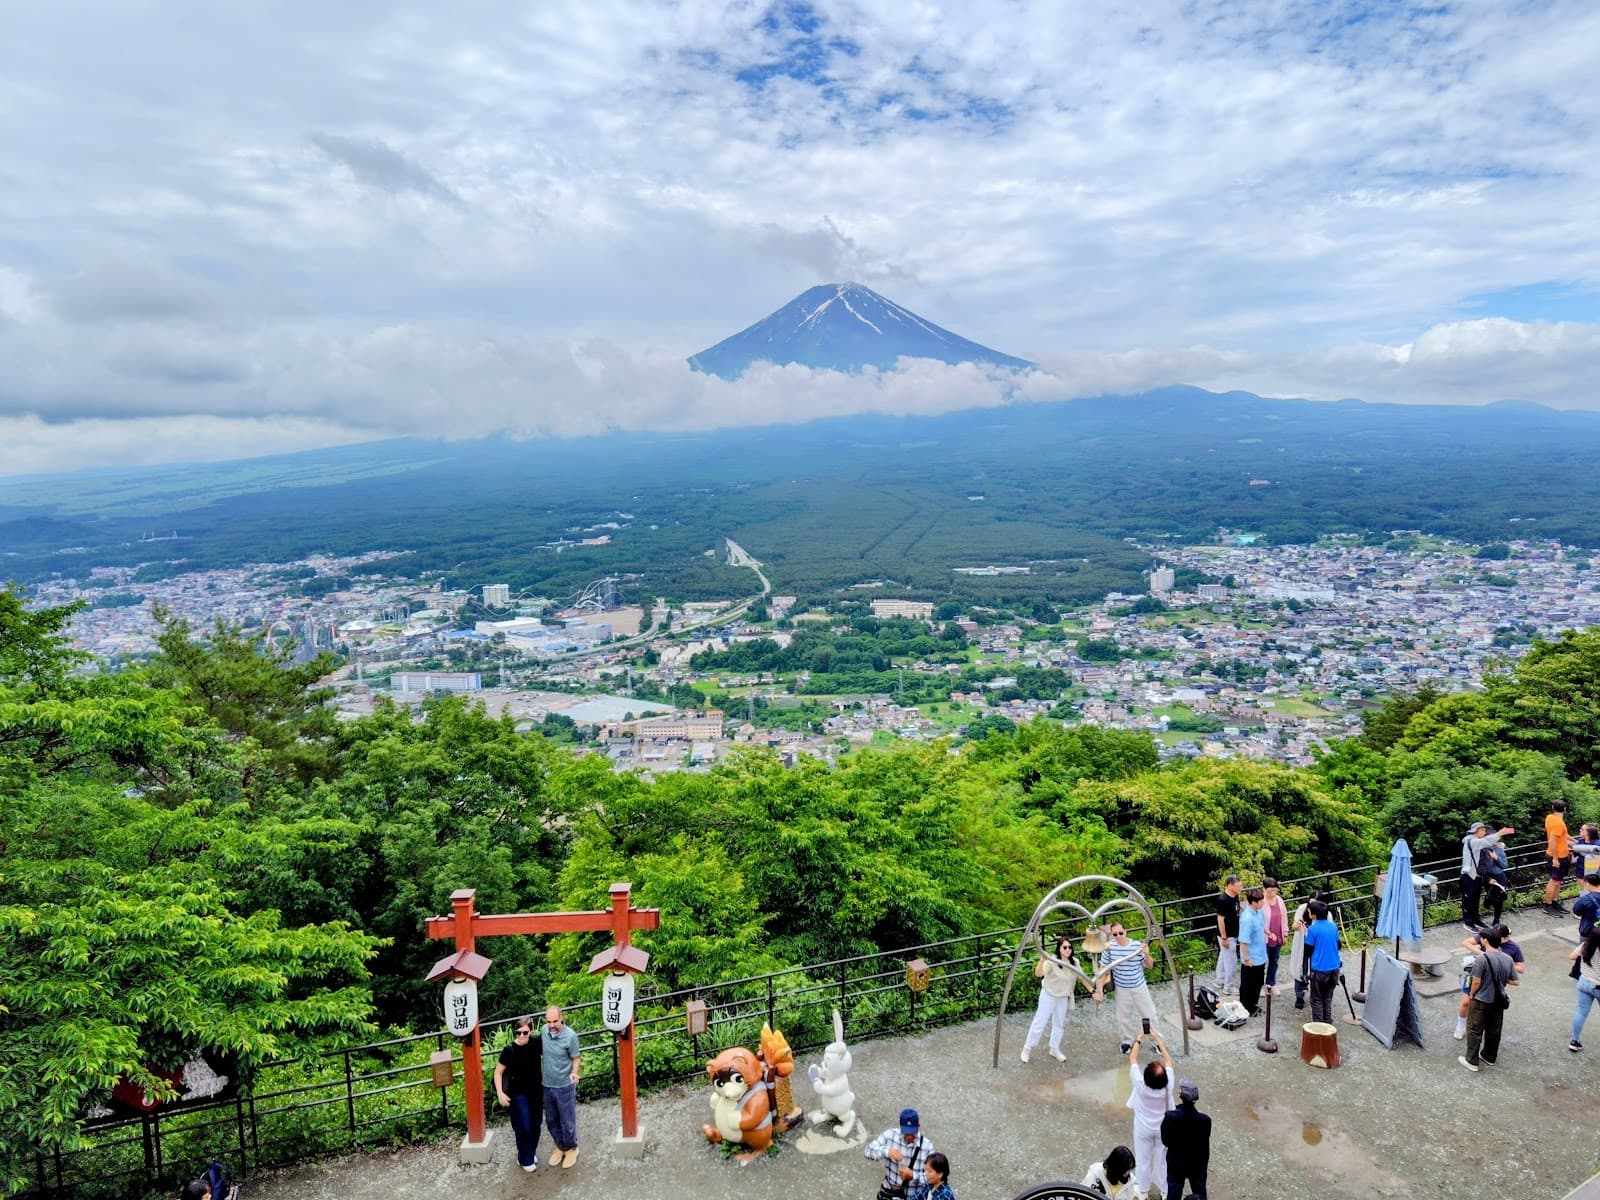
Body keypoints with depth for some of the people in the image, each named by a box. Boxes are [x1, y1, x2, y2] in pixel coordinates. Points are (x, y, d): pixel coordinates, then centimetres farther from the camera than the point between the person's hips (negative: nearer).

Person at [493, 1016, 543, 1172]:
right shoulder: (509, 1050, -19)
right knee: (523, 1128, 3)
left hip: (536, 1092, 3)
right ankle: (525, 1160, 26)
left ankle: (532, 1152, 41)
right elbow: (498, 1072, -9)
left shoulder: (537, 1043, -13)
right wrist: (500, 1093, -16)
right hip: (518, 1094, -3)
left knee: (535, 1126, 16)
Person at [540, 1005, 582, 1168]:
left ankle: (572, 1149, 34)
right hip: (547, 1084, 5)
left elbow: (576, 1058, -12)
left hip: (565, 1086, -5)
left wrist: (574, 1073, -28)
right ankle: (560, 1147, 42)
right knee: (551, 1121, 19)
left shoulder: (570, 1036, -22)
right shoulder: (544, 1031, -8)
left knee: (567, 1121, 10)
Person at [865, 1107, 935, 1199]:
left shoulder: (926, 1145, -19)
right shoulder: (890, 1135, -15)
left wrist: (913, 1175, -34)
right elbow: (869, 1150, -19)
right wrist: (887, 1152, -38)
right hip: (889, 1193, 2)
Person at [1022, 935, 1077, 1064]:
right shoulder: (1052, 961, -27)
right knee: (1040, 1023, 2)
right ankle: (1027, 1048, 17)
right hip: (1048, 996, -5)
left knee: (1059, 1024, 18)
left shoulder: (1074, 963, -10)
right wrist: (1042, 960, -58)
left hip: (1063, 998, 5)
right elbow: (1038, 974, -40)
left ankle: (1054, 1049, 36)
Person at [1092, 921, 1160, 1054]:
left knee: (1149, 1013, 12)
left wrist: (1147, 955, -26)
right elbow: (1103, 969, -9)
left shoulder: (1137, 945, -18)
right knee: (1124, 1016, 14)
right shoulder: (1109, 947, -18)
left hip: (1140, 986, 0)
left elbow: (1150, 965, -5)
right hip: (1122, 988, 0)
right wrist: (1099, 990, -11)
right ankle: (1127, 1041, 37)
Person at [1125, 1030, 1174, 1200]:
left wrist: (1139, 1039, -13)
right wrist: (1157, 1039, -11)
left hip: (1143, 1129, -2)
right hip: (1163, 1128, 2)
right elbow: (1168, 1060, -15)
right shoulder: (1168, 1084, -30)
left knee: (1143, 1160, 19)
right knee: (1162, 1159, 22)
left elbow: (1132, 1059, -22)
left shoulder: (1140, 1085, -35)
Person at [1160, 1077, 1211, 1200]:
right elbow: (1205, 1148, -13)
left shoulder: (1170, 1117, -27)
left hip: (1175, 1164, 0)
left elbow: (1165, 1141, -14)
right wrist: (1204, 1165, 4)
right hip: (1197, 1165, 0)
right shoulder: (1205, 1120, -26)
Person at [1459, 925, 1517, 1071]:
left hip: (1481, 1001, -6)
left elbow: (1476, 981, -20)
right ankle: (1490, 1057, 36)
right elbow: (1514, 981, 0)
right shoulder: (1508, 960, -5)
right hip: (1498, 1002, 6)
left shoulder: (1482, 958, -23)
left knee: (1475, 1031, 6)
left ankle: (1472, 1061, 12)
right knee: (1494, 1031, 21)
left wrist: (1471, 995, -3)